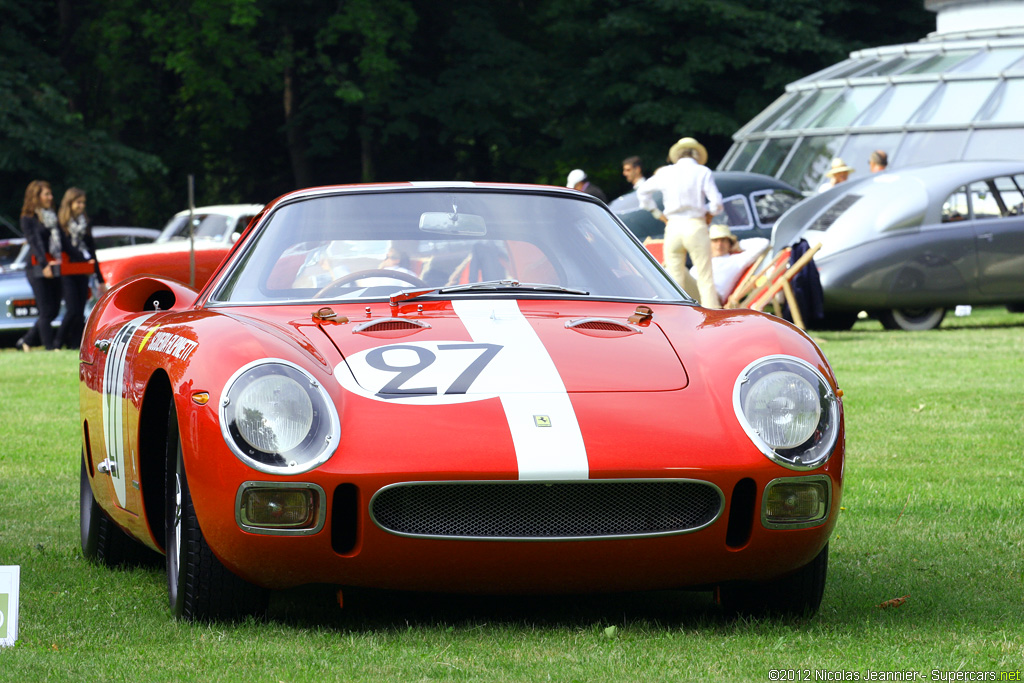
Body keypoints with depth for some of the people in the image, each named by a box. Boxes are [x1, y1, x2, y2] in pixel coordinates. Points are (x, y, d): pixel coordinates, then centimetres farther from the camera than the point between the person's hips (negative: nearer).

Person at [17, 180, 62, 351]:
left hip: (54, 268, 7)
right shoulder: (28, 219, -2)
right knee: (46, 311, -7)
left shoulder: (52, 216, 19)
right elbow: (34, 243, -13)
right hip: (38, 268, -7)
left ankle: (27, 341, 18)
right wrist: (44, 265, -24)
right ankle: (50, 346, -3)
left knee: (54, 310, 6)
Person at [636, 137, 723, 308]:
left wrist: (658, 214, 20)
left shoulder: (666, 172, 9)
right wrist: (709, 213, 13)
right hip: (695, 226, -2)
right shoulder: (702, 172, -1)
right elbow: (716, 202, -7)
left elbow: (642, 192, 19)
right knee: (705, 278, -1)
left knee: (675, 279, 7)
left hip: (673, 227, 3)